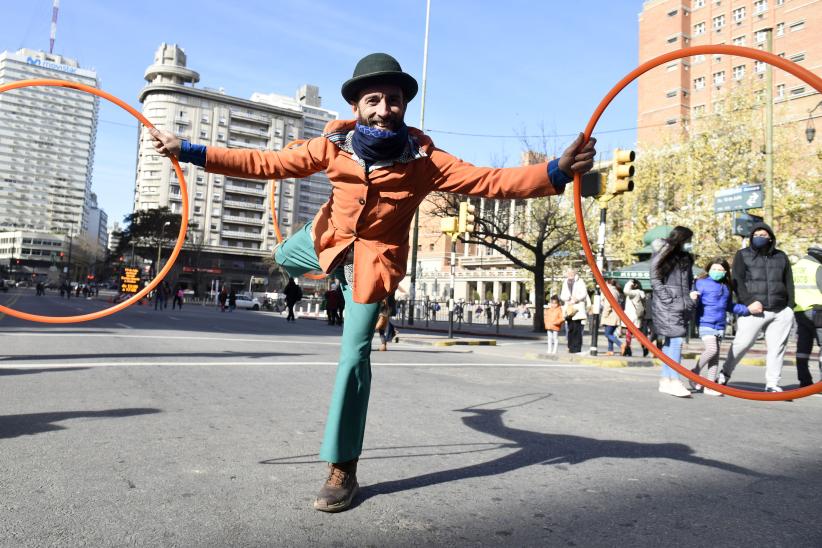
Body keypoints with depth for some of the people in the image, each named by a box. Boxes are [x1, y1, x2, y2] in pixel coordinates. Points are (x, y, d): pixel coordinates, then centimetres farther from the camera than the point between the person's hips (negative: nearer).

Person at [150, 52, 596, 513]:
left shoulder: (423, 158, -27)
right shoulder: (334, 145, -20)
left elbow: (490, 181, -33)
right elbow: (266, 162, -16)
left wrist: (557, 171, -47)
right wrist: (190, 151, -20)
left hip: (375, 260, -4)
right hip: (329, 239, 4)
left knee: (354, 356, -10)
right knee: (283, 256, 32)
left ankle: (343, 469, 4)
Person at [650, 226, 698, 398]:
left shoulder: (686, 258, 19)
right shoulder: (661, 256, -1)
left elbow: (689, 280, 25)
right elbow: (655, 281, -6)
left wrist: (692, 295, 7)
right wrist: (668, 300, -13)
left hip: (682, 306, 7)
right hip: (667, 306, -7)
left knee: (670, 342, 9)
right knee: (676, 340, -15)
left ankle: (665, 380, 13)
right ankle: (675, 381, -15)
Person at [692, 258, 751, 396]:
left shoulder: (727, 287, 16)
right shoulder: (701, 283, -3)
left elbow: (729, 306, 27)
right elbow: (695, 302, -7)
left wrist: (747, 309, 23)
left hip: (720, 325, 6)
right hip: (705, 323, -6)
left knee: (715, 357, 7)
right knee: (711, 349, -21)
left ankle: (709, 386, 13)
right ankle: (696, 372, 3)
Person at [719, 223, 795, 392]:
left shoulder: (781, 257, 18)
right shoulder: (743, 255, 7)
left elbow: (789, 283, 19)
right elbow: (737, 281, -2)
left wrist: (790, 308, 11)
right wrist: (749, 302, -14)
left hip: (781, 312, 4)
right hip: (754, 311, -4)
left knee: (777, 348, 3)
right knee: (741, 344, -6)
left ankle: (772, 384, 12)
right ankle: (726, 373, 15)